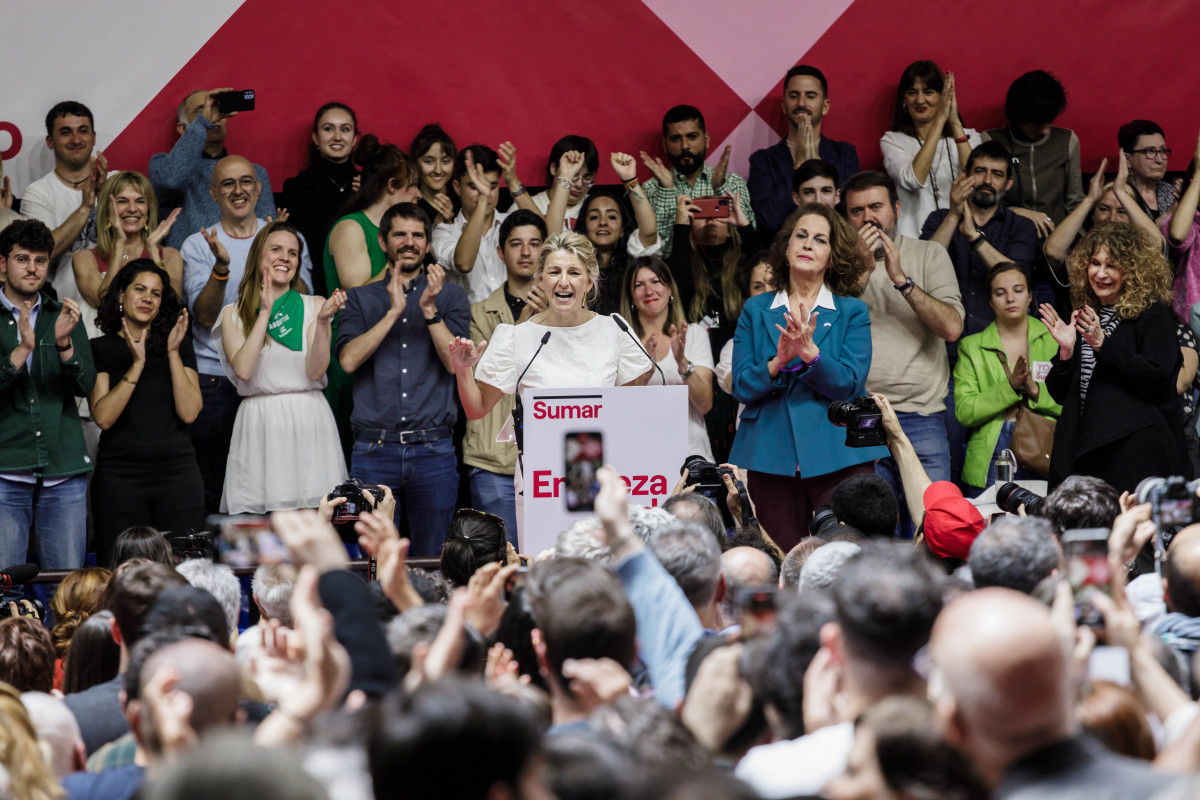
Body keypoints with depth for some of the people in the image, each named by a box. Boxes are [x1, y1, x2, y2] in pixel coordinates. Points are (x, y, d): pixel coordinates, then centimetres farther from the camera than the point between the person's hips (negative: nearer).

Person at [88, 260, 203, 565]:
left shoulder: (180, 345, 11)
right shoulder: (101, 349, 6)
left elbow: (189, 412, -2)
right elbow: (103, 417, -7)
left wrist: (173, 353, -7)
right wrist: (137, 364, -12)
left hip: (177, 473, 2)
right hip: (120, 477, -1)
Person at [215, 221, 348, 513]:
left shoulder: (313, 306, 8)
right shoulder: (233, 314, 8)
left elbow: (315, 371, -3)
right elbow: (243, 369, -8)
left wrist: (322, 321, -16)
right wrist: (265, 313, -7)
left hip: (309, 424, 0)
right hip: (258, 426, 0)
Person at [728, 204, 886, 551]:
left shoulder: (852, 311, 8)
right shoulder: (756, 310, 13)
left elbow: (850, 384, -4)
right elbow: (741, 388, 4)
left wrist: (810, 352, -20)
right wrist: (778, 362, -15)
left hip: (837, 457, -2)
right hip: (770, 455, 2)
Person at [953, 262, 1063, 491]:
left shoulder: (1053, 340, 10)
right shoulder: (971, 347, 10)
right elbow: (964, 412, -2)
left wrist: (1035, 390, -10)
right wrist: (1011, 387, -11)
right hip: (990, 461, 0)